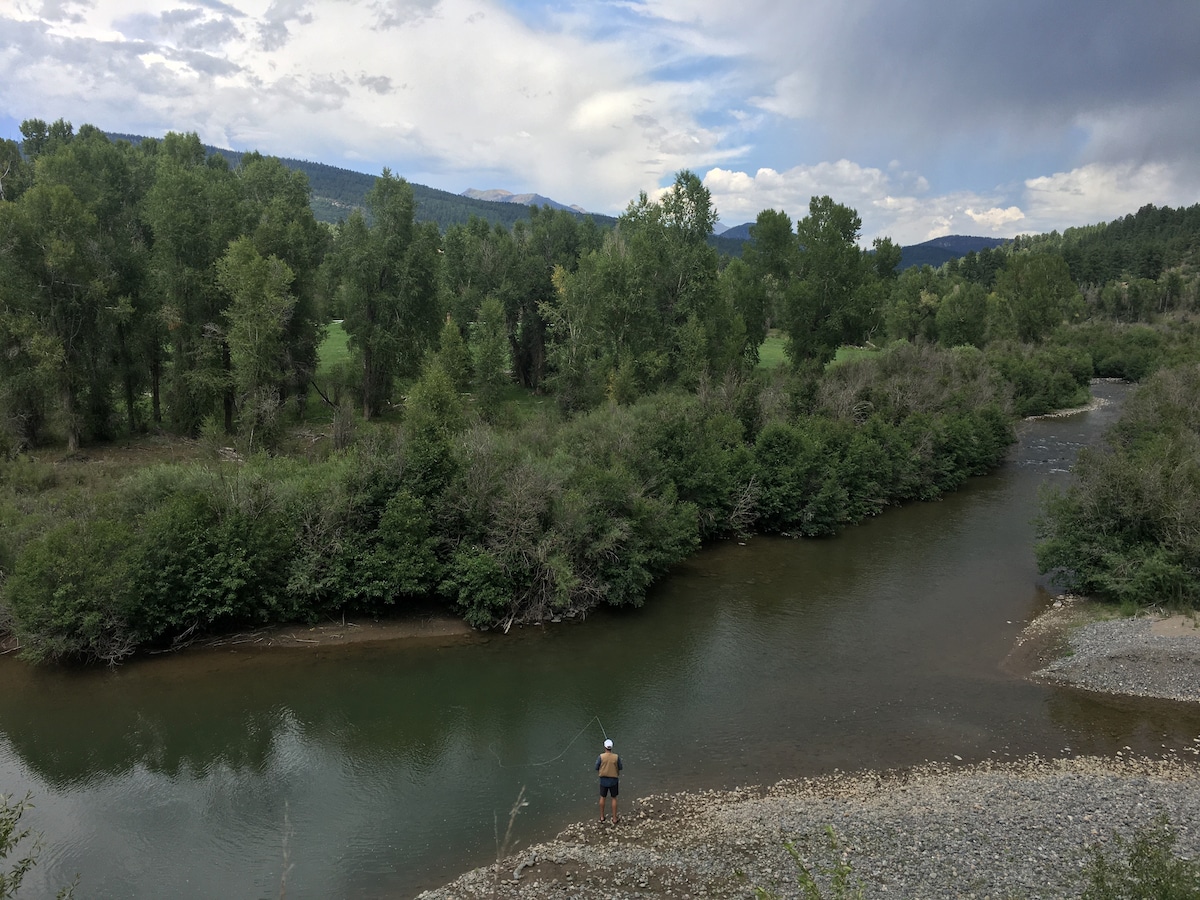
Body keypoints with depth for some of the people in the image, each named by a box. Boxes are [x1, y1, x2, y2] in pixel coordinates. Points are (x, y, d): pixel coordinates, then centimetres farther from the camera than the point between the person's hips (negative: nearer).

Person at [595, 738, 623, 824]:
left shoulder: (601, 757, -16)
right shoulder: (616, 757, -15)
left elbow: (597, 768, -6)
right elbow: (620, 768, -3)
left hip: (603, 780, 0)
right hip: (613, 780, 0)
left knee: (602, 797, 19)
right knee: (614, 798, 15)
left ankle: (602, 817, 30)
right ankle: (614, 819, 19)